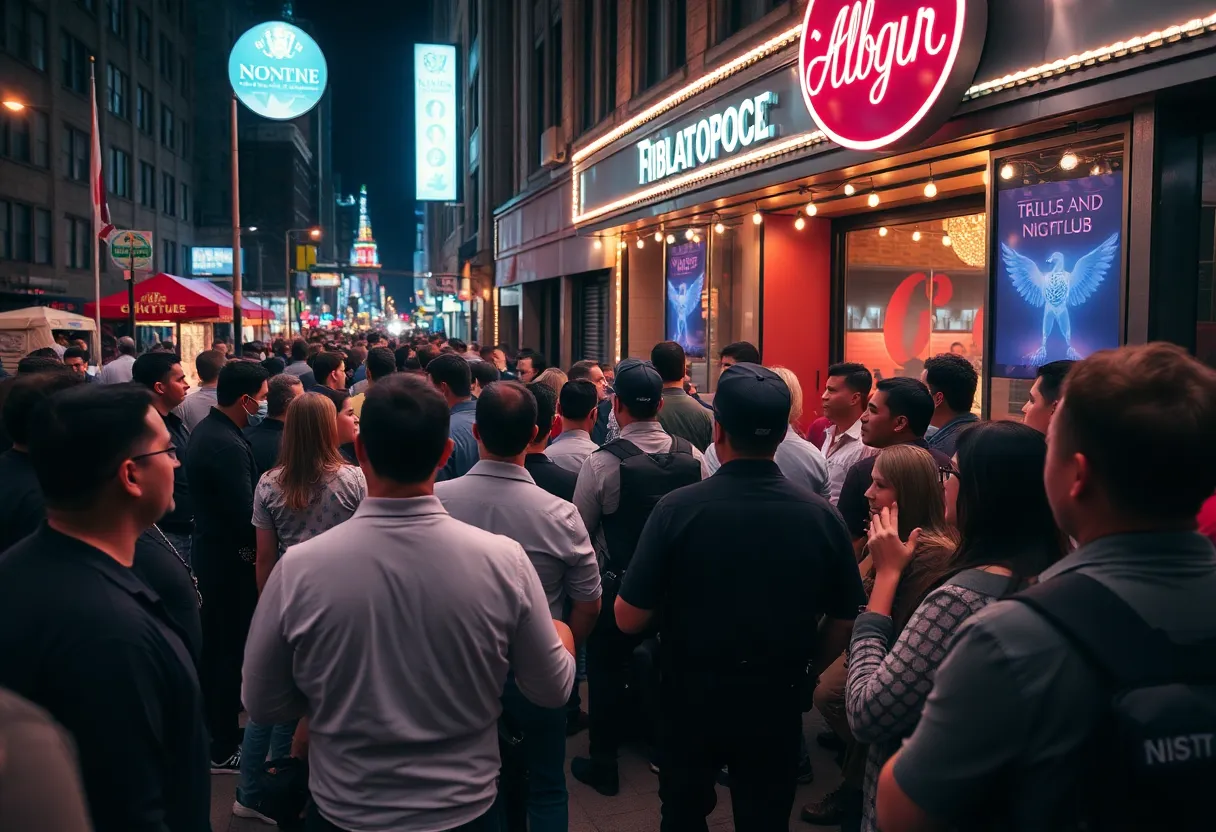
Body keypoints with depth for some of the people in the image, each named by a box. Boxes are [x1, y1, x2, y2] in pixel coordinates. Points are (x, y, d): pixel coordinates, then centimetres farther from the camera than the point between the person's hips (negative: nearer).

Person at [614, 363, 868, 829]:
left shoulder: (678, 508, -21)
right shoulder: (821, 515, -14)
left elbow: (629, 619, -15)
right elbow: (845, 622, -3)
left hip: (690, 695, -1)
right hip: (777, 701, 2)